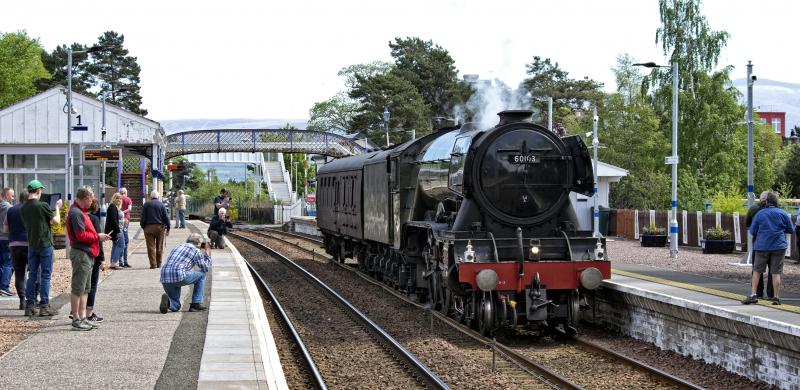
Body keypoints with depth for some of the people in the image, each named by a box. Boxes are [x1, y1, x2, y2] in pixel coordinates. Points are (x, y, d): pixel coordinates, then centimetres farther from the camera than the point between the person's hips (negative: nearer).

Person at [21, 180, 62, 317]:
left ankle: (29, 306, 10)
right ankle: (44, 306, 0)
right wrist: (57, 208, 7)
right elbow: (56, 221, -10)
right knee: (45, 275, 0)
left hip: (31, 245, 5)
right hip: (45, 244, -5)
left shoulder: (23, 208, 3)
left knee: (32, 275, 10)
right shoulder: (43, 206, -14)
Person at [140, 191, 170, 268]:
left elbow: (143, 217, 0)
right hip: (160, 227, 1)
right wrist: (168, 228, 6)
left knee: (151, 247, 0)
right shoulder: (161, 204, 2)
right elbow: (166, 217, 0)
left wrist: (143, 226, 10)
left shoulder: (146, 204, 3)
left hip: (148, 227, -1)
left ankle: (153, 264, -6)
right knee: (159, 247, 9)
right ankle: (159, 263, 12)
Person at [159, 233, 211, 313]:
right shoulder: (196, 250, 8)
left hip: (164, 279, 6)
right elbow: (205, 268, 14)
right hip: (178, 276, -6)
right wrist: (208, 254, 30)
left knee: (175, 307, 22)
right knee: (201, 274, 20)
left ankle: (168, 301, -13)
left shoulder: (178, 247, 27)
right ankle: (196, 304, 14)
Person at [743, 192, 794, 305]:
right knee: (776, 273, 1)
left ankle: (753, 295, -1)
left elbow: (752, 231, 4)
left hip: (762, 246, 0)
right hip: (778, 246, 0)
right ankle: (776, 298, 0)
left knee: (757, 271, 8)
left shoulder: (759, 214, 0)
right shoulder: (782, 213, -2)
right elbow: (791, 229, 5)